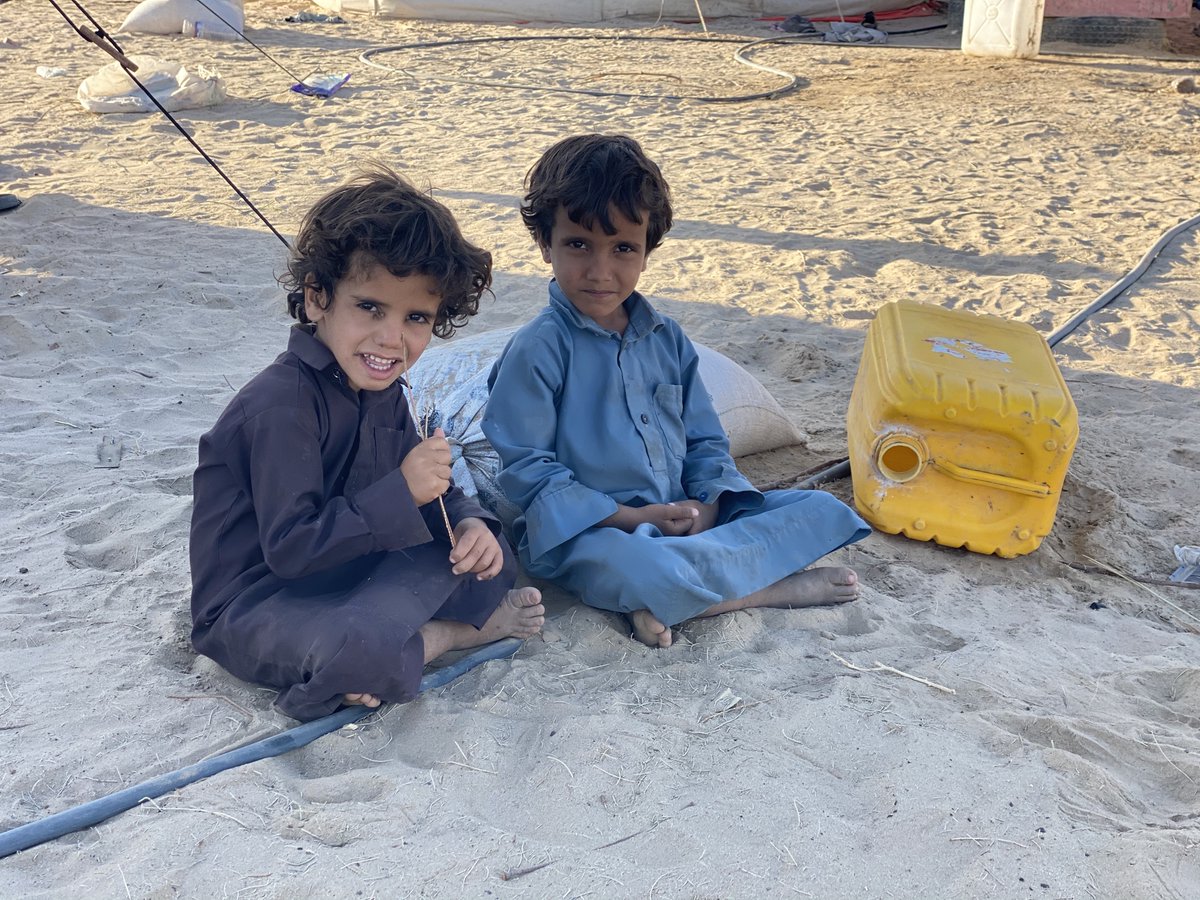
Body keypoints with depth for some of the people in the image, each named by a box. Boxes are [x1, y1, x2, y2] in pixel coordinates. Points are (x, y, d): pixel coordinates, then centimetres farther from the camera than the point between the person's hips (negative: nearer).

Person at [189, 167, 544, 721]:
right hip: (249, 607, -8)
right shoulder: (283, 404, -25)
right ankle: (465, 629, -6)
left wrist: (469, 523, -15)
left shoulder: (381, 390, 2)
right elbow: (287, 548, -28)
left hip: (344, 573, 8)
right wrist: (402, 491, -32)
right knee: (364, 649, -37)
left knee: (491, 554, 5)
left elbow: (430, 491, 8)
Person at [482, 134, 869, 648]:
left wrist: (706, 506, -9)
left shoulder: (667, 339, 9)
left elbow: (706, 441, 13)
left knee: (823, 512, -4)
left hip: (685, 520, 7)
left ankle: (674, 599, -20)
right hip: (589, 534, -6)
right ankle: (777, 586, -15)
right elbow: (528, 471, -13)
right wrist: (629, 518, -18)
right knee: (633, 566, -42)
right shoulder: (538, 350, -9)